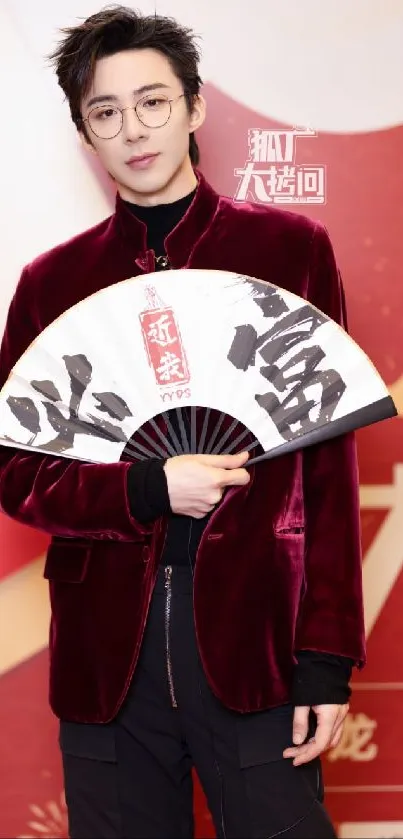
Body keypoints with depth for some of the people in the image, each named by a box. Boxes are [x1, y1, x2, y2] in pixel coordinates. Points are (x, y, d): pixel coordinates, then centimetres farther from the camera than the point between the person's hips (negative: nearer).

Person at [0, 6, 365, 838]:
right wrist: (148, 490, -12)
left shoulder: (290, 250, 3)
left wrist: (326, 656, -5)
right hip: (106, 642, 2)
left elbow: (328, 462, 0)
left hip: (252, 632, -2)